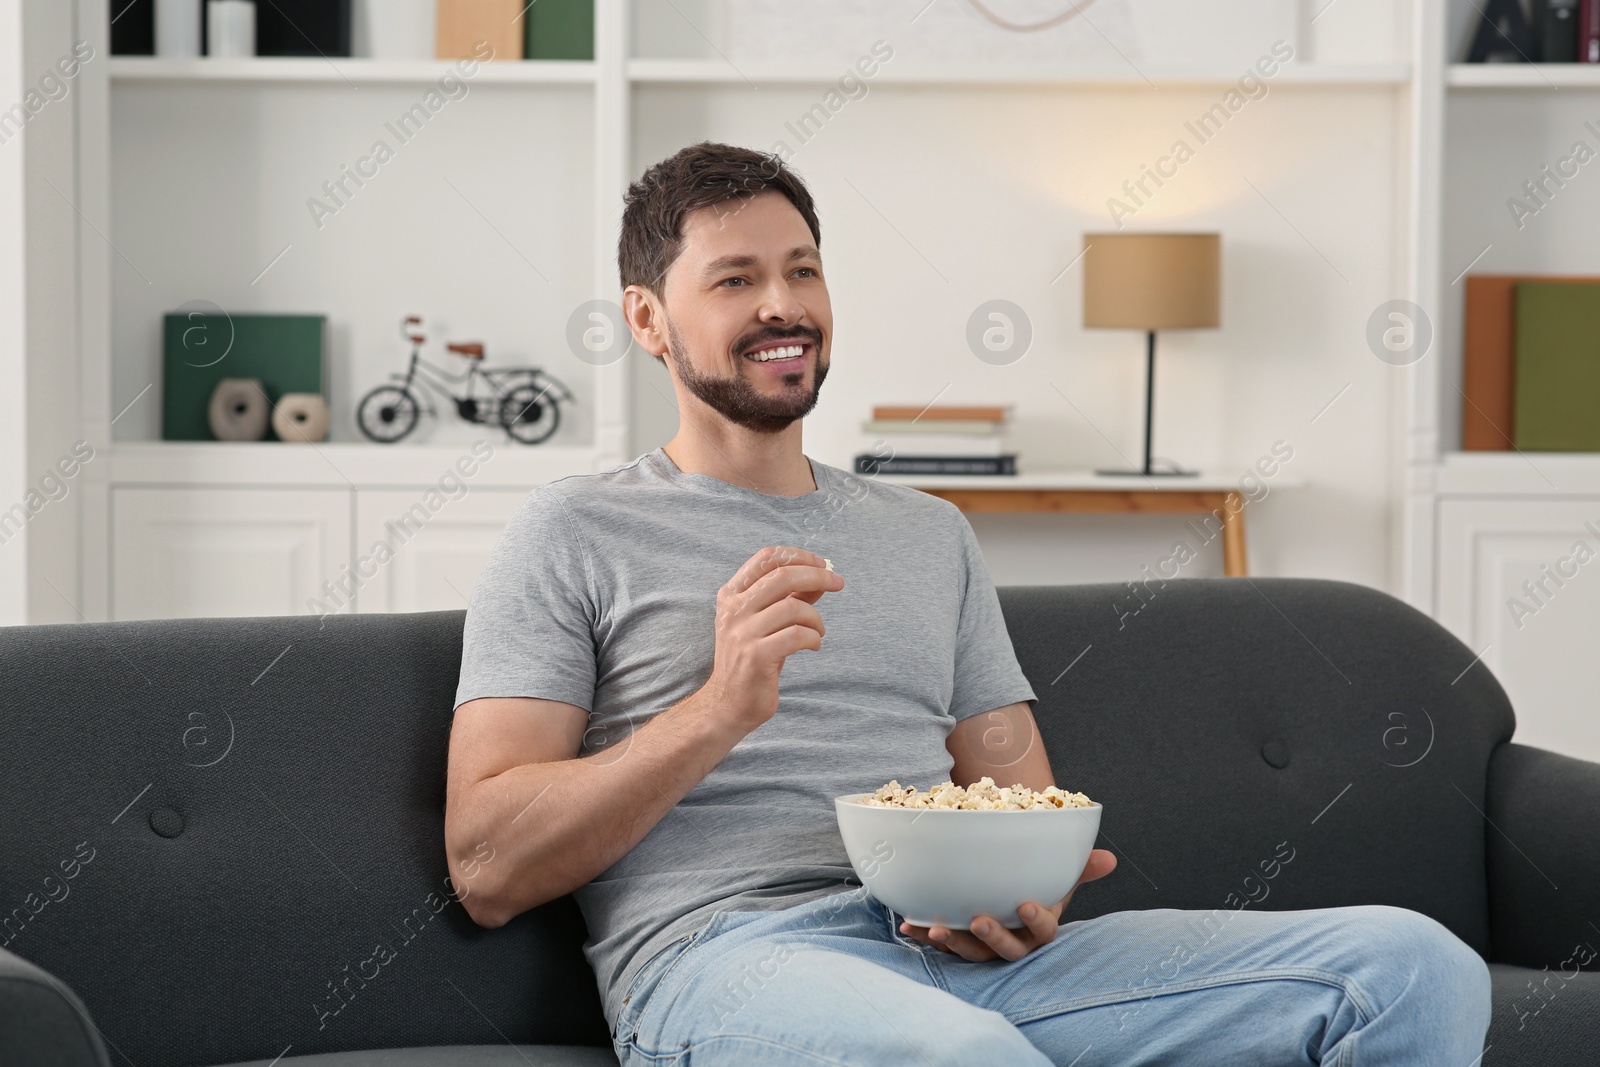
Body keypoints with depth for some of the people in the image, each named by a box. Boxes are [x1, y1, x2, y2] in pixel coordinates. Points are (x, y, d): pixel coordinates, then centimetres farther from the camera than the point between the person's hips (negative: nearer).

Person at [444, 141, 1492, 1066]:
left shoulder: (931, 532, 28)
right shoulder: (578, 530, 11)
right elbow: (489, 871, 1)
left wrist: (1033, 894, -3)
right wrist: (721, 708, -12)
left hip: (962, 952, 6)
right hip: (725, 949, -6)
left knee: (1412, 964, -14)